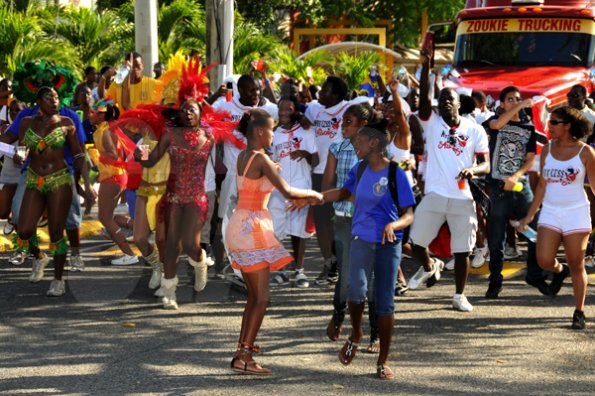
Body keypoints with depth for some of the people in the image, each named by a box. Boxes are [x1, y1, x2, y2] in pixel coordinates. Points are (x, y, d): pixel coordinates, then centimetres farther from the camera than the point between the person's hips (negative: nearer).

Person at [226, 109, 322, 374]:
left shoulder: (242, 156, 10)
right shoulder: (261, 158, -15)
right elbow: (286, 191, -19)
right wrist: (312, 194, -4)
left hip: (240, 225, 9)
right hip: (252, 227, -9)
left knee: (254, 296, 17)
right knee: (262, 297, -8)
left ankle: (242, 349, 21)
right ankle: (244, 358, -11)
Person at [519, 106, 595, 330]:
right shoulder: (547, 150, 5)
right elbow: (542, 185, 10)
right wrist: (529, 217, 10)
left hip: (576, 214, -3)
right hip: (550, 213, 3)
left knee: (576, 266, 0)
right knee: (544, 260, -9)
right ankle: (560, 271, 28)